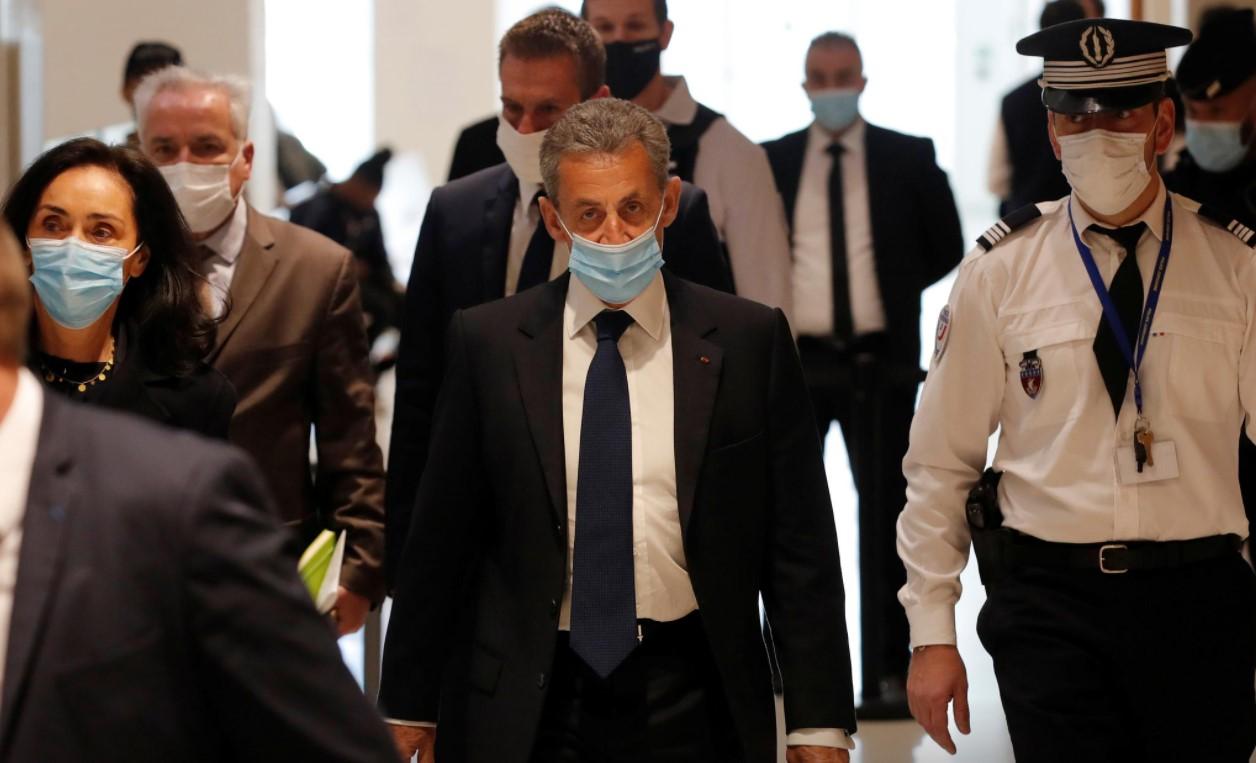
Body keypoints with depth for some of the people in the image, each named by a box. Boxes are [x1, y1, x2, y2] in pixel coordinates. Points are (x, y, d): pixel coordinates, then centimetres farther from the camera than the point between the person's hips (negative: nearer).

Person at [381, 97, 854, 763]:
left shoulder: (749, 341, 1)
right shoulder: (488, 342, 2)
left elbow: (800, 548, 1)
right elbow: (439, 540, 5)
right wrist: (408, 706, 4)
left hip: (690, 706, 0)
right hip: (525, 708, 0)